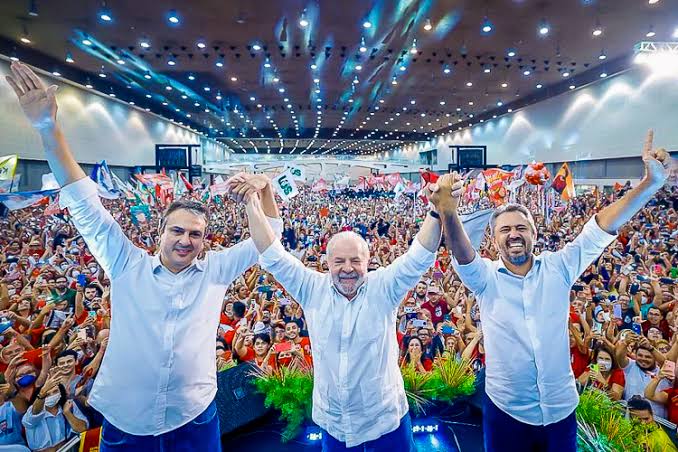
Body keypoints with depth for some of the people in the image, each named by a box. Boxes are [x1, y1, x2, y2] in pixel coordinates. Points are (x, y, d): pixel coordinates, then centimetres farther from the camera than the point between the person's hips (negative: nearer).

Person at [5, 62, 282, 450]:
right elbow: (86, 207, -9)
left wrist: (264, 187, -18)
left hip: (195, 415, 1)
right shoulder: (129, 267, -6)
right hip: (126, 418, 0)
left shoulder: (215, 271, -5)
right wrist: (48, 128, -14)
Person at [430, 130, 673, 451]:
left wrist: (652, 182, -21)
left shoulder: (558, 268, -4)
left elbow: (602, 228, -11)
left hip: (561, 407, 2)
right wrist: (448, 213, -49)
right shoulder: (485, 277, -10)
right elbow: (461, 253, -29)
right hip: (505, 410, -2)